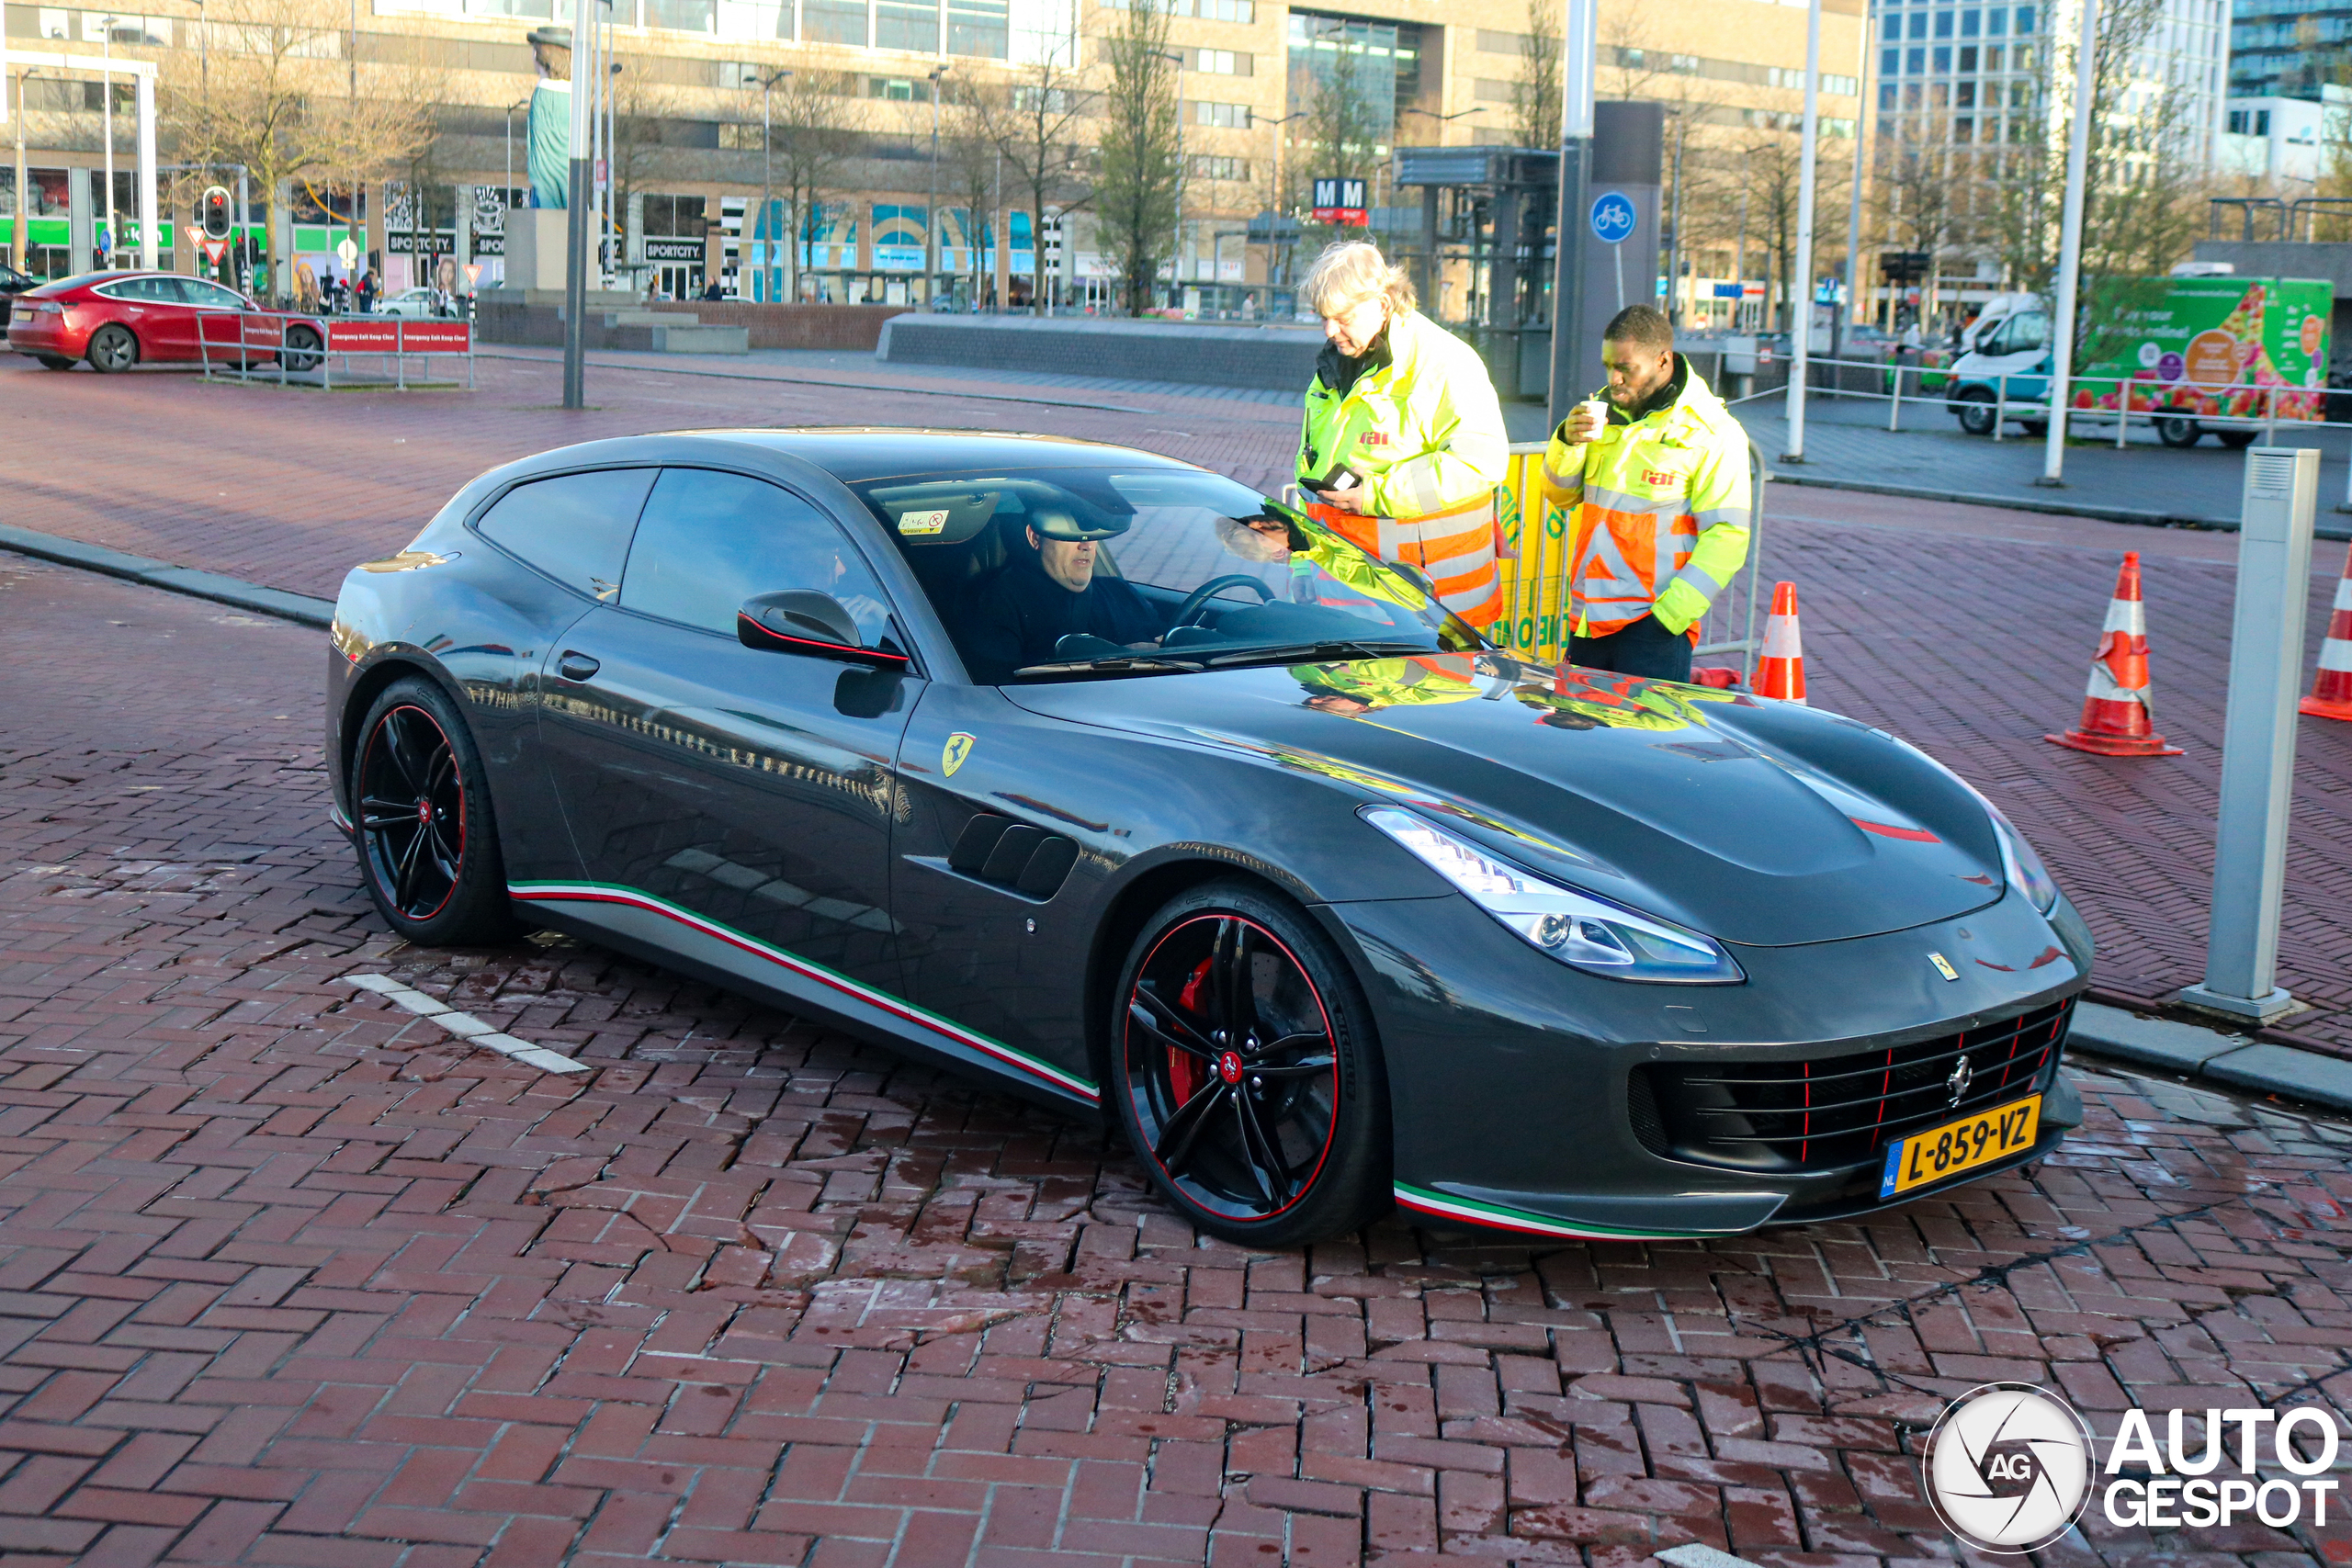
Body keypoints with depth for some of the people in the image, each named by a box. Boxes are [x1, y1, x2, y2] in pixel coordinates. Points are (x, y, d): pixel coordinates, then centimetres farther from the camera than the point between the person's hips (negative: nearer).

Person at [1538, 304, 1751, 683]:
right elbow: (1561, 496, 16)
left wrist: (1670, 613, -18)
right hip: (1588, 619, 6)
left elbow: (1726, 536, -11)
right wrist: (1568, 441, -5)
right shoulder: (1604, 410, 12)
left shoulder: (1713, 434, -6)